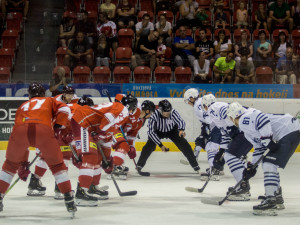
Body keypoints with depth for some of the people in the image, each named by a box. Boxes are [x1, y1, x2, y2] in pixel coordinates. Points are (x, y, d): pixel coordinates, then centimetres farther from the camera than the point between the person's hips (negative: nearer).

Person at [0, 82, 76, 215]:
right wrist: (57, 127, 22)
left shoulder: (23, 106, 41)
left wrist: (23, 164, 43)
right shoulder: (49, 101, 35)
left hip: (20, 130, 2)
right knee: (57, 165, 14)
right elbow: (64, 110, 11)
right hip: (43, 130, -2)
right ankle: (69, 199, 7)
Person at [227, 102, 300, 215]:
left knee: (269, 164, -17)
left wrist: (267, 140, -23)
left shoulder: (244, 119, -9)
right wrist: (252, 167, 22)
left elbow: (263, 120, -24)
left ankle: (270, 201, -23)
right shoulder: (248, 133, 23)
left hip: (289, 131, -11)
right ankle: (277, 199, 29)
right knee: (268, 164, 21)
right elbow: (259, 148, 24)